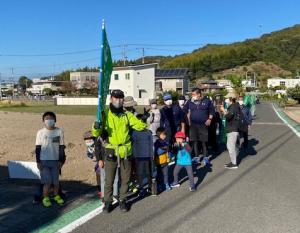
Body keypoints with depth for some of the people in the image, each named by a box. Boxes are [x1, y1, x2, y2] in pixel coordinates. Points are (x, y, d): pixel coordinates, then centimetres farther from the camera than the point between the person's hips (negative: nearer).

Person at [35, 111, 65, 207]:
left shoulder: (59, 131, -1)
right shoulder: (40, 132, -1)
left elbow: (61, 147, 3)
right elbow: (38, 148, 1)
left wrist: (61, 160, 1)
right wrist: (38, 162, -2)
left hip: (55, 160, 1)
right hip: (44, 161, -1)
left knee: (56, 181, 8)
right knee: (47, 181, -2)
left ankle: (56, 196, 27)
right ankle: (45, 198, 14)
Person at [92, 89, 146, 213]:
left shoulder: (127, 115, 3)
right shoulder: (105, 114, -4)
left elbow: (140, 126, -4)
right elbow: (96, 134, -7)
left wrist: (144, 123, -24)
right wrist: (96, 126, -26)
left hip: (126, 152, 2)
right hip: (111, 152, -2)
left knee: (125, 179, 14)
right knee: (109, 180, 7)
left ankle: (122, 200, 31)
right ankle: (108, 202, 25)